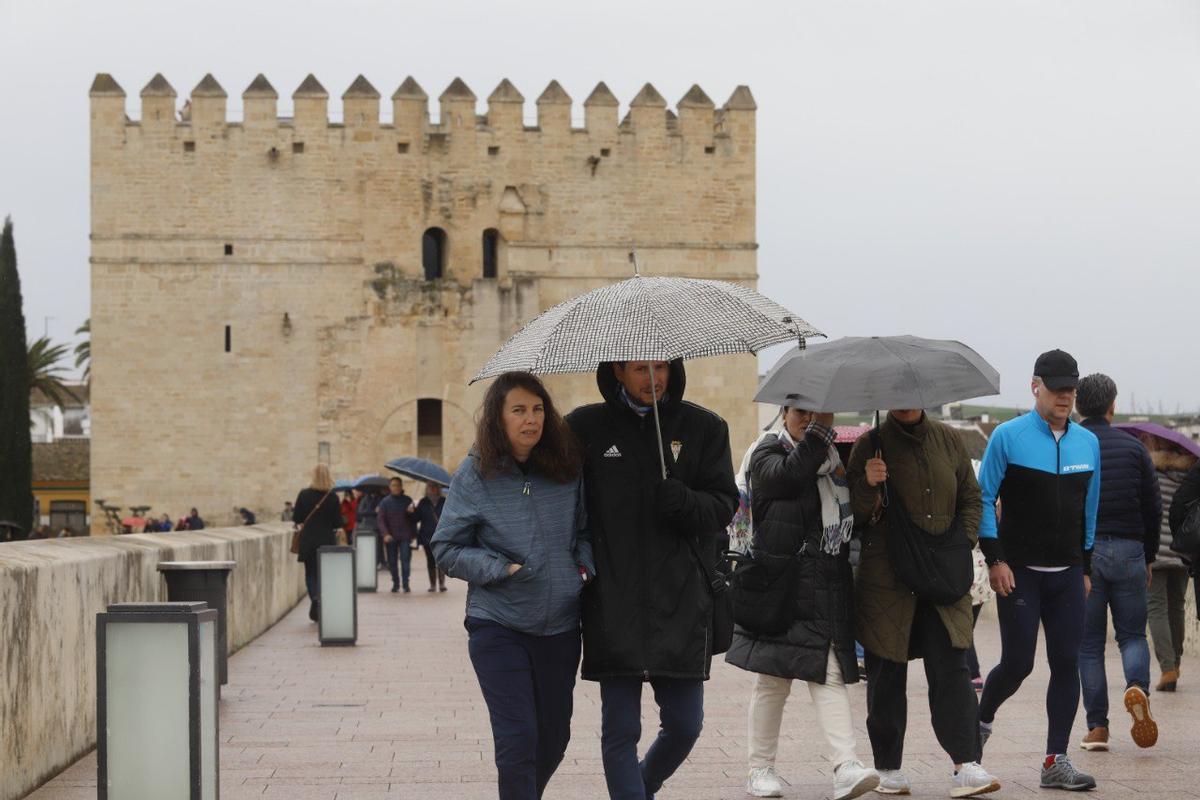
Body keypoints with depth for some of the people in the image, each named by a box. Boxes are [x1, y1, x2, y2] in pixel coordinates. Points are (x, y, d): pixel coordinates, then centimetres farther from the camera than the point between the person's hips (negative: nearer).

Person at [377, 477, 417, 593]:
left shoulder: (407, 500, 8)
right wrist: (385, 534, -15)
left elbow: (414, 518, 11)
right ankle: (395, 583, 12)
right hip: (391, 537, 1)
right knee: (392, 562, 2)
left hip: (405, 536, -1)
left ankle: (405, 583, -7)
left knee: (405, 559, -10)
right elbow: (380, 519, -1)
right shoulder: (385, 502, 4)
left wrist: (412, 512, -13)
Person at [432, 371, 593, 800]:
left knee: (553, 738, 13)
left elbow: (586, 530, 16)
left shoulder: (567, 470, 3)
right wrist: (501, 569, -14)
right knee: (517, 740, -11)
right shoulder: (475, 474, -5)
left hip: (560, 625, 4)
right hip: (498, 624, -4)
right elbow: (446, 548, -1)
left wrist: (586, 564, -4)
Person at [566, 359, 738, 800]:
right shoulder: (585, 427, 4)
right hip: (612, 601, -1)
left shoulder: (704, 428, 6)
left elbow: (722, 507, 3)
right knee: (620, 728, -3)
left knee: (684, 725, 6)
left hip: (680, 599, 2)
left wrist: (682, 502, -18)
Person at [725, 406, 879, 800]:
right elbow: (790, 473, -22)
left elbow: (852, 512, 19)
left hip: (827, 590, 4)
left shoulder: (836, 458, 15)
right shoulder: (767, 453, 0)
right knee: (773, 679, 3)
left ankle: (845, 767, -16)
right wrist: (821, 430, -21)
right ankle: (761, 768, 14)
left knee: (830, 675, -6)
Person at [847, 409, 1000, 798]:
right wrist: (868, 485, -21)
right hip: (885, 583, -2)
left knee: (952, 668, -8)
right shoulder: (871, 445, -1)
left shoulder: (948, 440, 9)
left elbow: (971, 497, 17)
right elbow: (853, 515, -1)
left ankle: (965, 766, -11)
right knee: (887, 675, 4)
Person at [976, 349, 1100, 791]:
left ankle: (1056, 762, 5)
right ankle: (980, 722, 25)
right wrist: (995, 559, -10)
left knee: (1066, 664, -1)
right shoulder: (1008, 437, -5)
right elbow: (984, 498, -4)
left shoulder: (1088, 442, 9)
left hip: (1067, 573, 4)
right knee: (1018, 663, -5)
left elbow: (1089, 508, 16)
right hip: (1018, 572, -4)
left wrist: (1085, 566, 15)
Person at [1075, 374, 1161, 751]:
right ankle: (1137, 687, -19)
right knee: (1132, 634, 11)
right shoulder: (1133, 447, 3)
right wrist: (1148, 557, 15)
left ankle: (1097, 727, 3)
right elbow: (1153, 508, 5)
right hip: (1128, 551, 1)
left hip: (1081, 553, -1)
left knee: (1088, 643, 6)